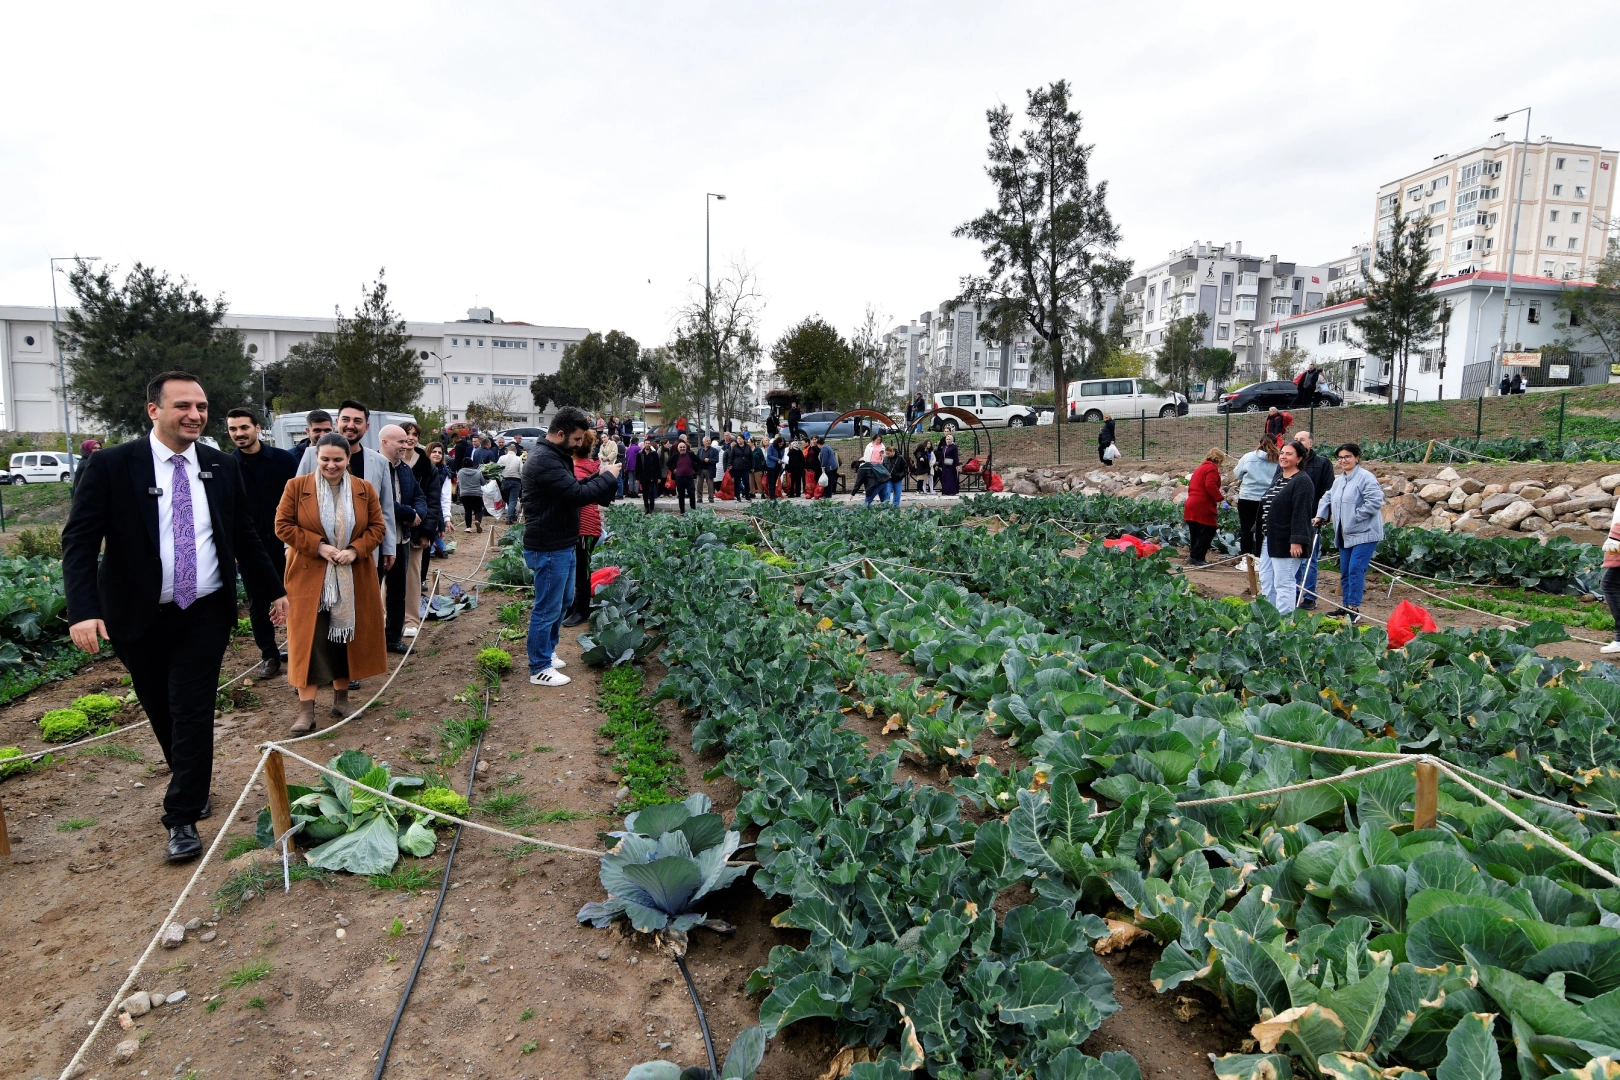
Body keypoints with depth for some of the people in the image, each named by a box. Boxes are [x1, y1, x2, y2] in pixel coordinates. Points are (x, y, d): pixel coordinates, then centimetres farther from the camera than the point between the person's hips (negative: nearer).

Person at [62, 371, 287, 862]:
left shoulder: (222, 467, 1)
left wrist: (274, 592, 11)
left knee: (193, 712, -2)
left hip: (205, 614, 1)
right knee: (162, 712, 15)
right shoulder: (111, 465, -8)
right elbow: (79, 540, -12)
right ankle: (193, 787, 38)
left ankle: (183, 817, 10)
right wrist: (83, 610, -24)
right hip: (140, 617, 0)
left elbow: (245, 537, 10)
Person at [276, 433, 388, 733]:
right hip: (309, 577, -2)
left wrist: (356, 550, -14)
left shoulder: (365, 490, 2)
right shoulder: (297, 487, -3)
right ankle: (306, 709, 0)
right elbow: (283, 526, -5)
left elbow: (378, 527, 3)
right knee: (308, 640, -3)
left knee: (346, 636, 10)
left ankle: (341, 696, 25)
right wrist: (318, 546, -16)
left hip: (353, 580, 2)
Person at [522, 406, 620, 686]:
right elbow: (577, 494, -28)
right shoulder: (544, 461, -23)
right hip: (549, 548, -11)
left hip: (562, 543, 11)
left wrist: (598, 476, -1)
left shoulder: (553, 455, 11)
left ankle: (547, 651, 37)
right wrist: (608, 477, -15)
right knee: (547, 608, 0)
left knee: (563, 600, 22)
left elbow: (573, 487, 15)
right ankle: (540, 669, 12)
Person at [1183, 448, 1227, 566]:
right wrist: (1220, 498, -13)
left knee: (1195, 533, 13)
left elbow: (1191, 487, 26)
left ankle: (1193, 557, 16)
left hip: (1191, 506, 10)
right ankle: (1196, 557, -7)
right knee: (1208, 532, -4)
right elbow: (1211, 486, -21)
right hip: (1202, 508, -10)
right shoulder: (1212, 469, -6)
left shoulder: (1199, 469, 24)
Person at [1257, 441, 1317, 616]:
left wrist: (1297, 541, -25)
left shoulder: (1302, 482, -12)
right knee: (1266, 583, 14)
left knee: (1283, 585, -4)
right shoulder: (1278, 478, 15)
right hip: (1269, 540, 9)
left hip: (1285, 543, -9)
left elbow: (1302, 513, -19)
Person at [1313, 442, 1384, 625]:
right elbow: (1327, 498, 26)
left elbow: (1375, 501, -21)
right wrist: (1321, 515, 11)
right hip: (1345, 535, 9)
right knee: (1345, 572, 12)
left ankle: (1354, 608, -9)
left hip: (1364, 534, -9)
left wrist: (1357, 516, -17)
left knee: (1355, 570, -13)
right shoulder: (1338, 480, 15)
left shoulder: (1366, 478, -12)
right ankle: (1345, 606, 21)